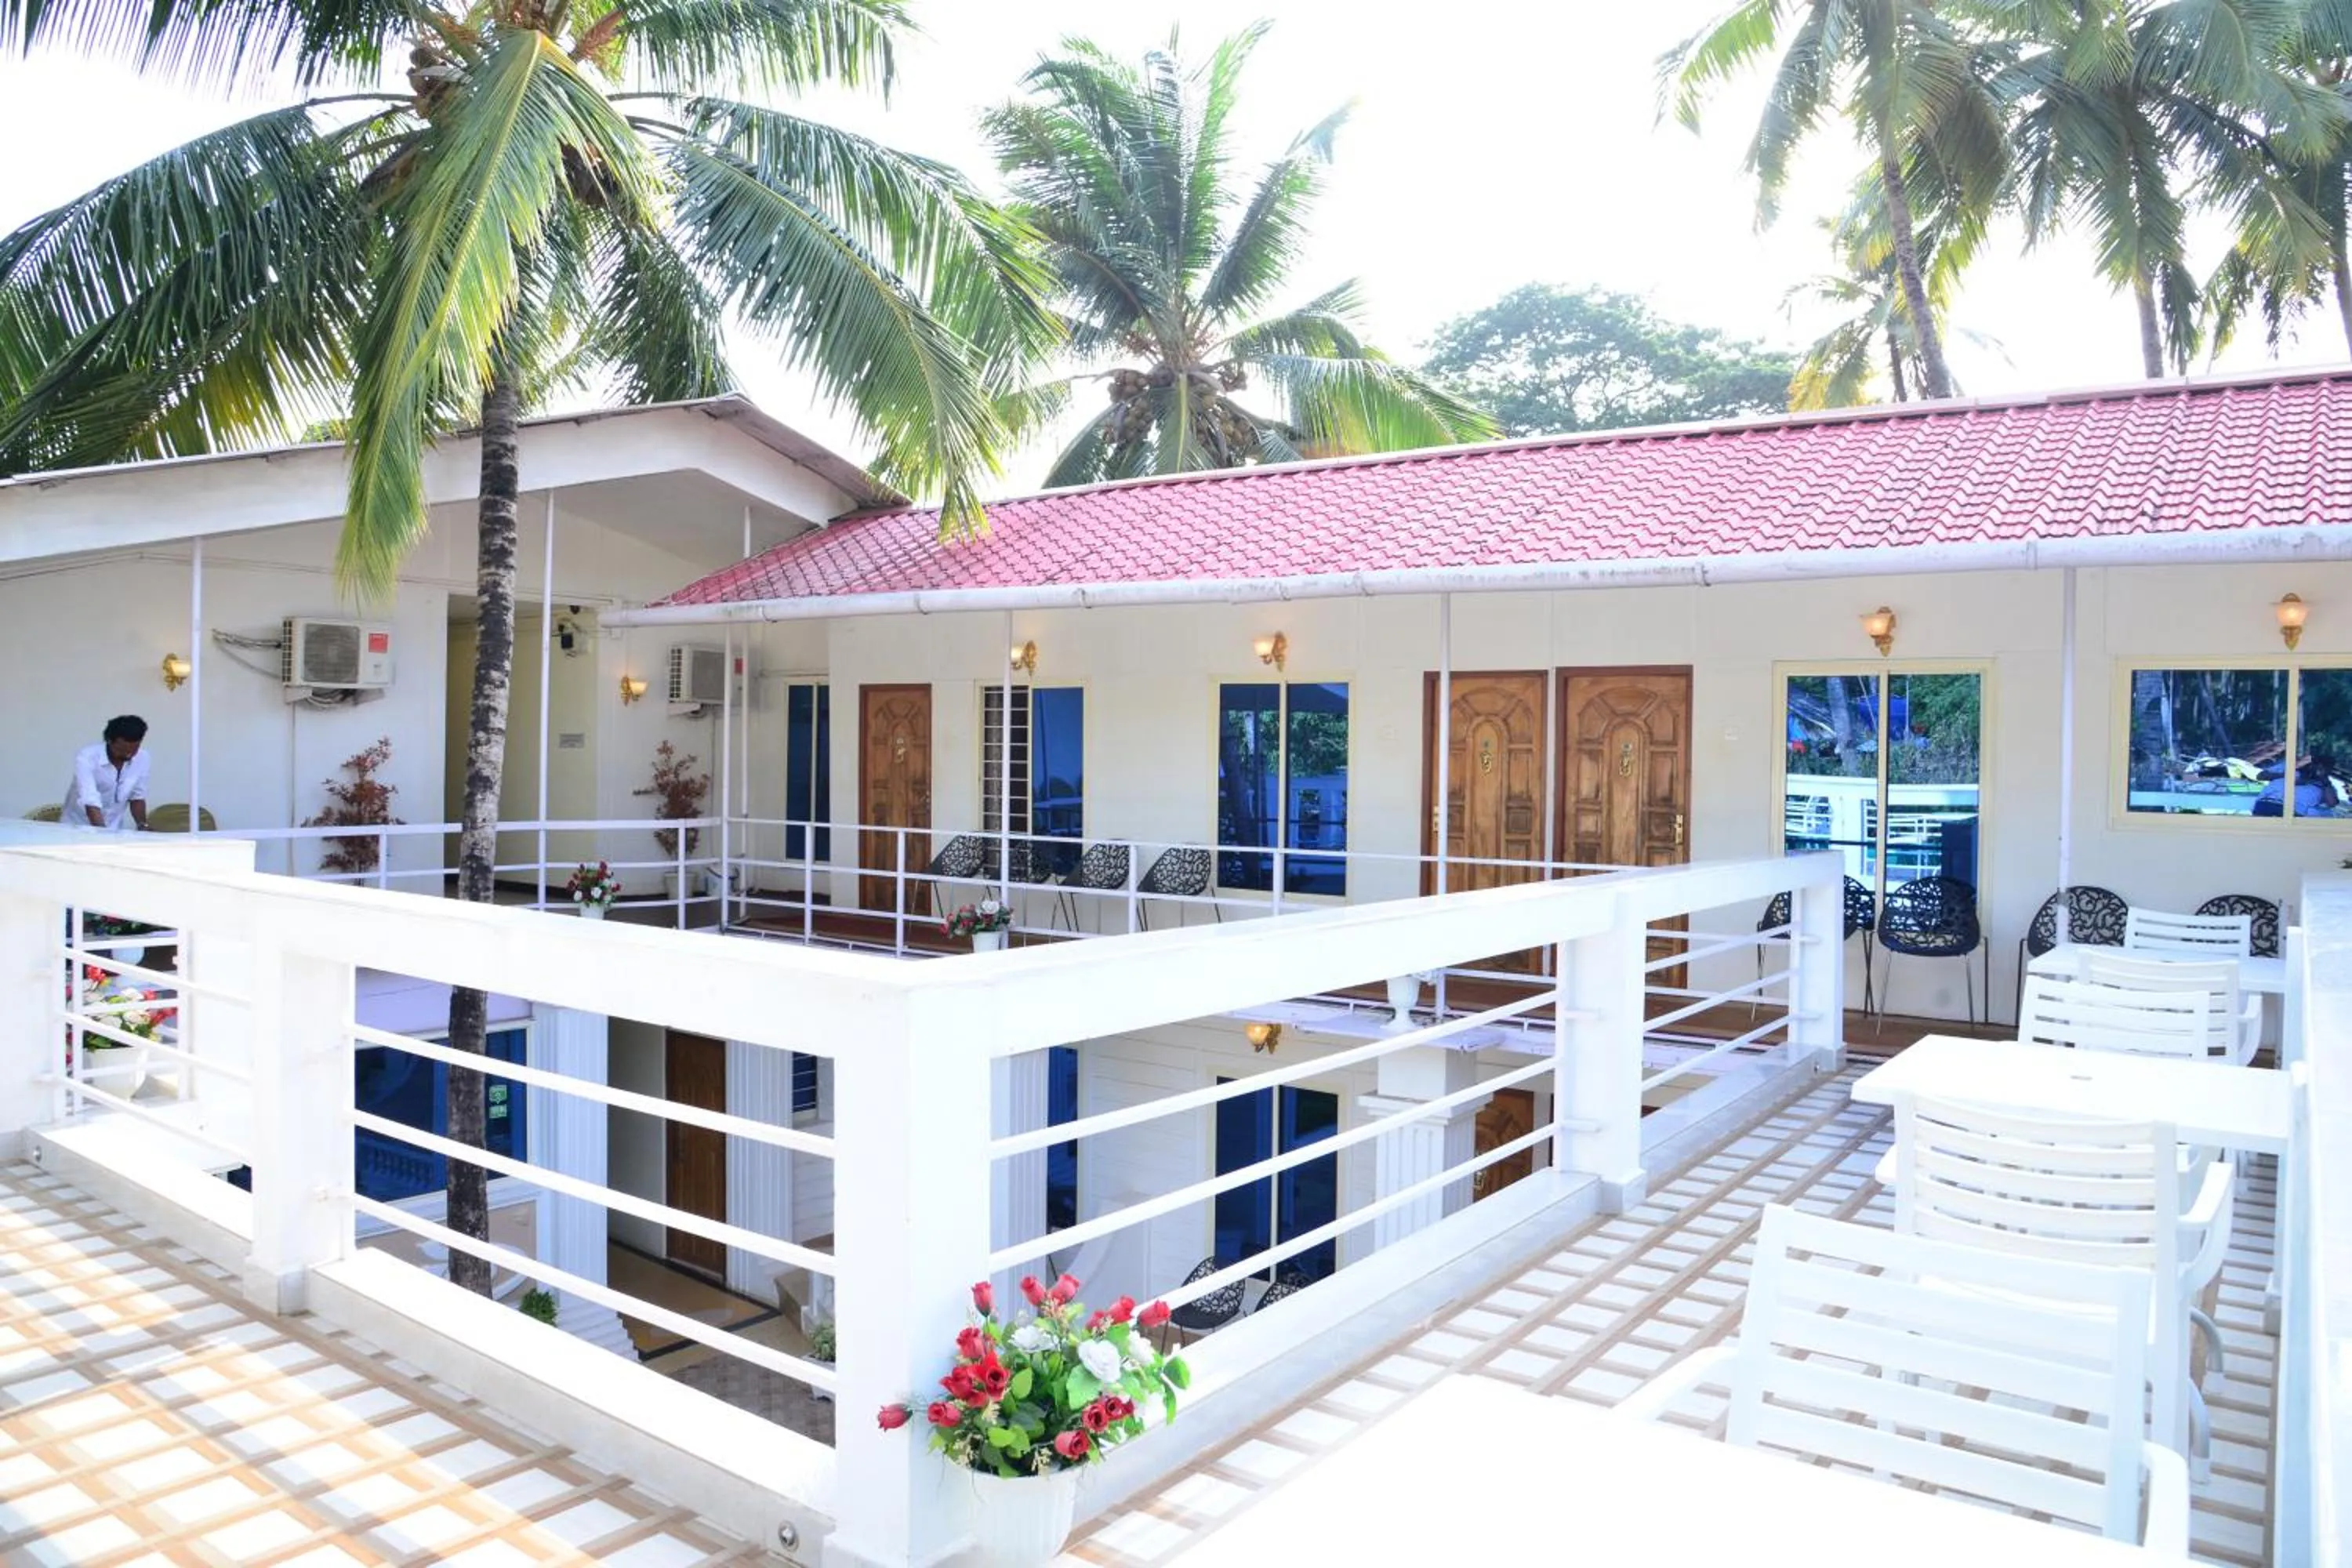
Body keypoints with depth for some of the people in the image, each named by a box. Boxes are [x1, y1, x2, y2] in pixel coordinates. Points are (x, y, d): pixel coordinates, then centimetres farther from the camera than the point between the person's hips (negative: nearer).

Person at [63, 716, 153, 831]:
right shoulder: (87, 757, -21)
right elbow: (91, 803, -31)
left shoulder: (142, 759, -9)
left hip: (113, 831, 3)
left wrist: (143, 826, -7)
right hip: (78, 829, -3)